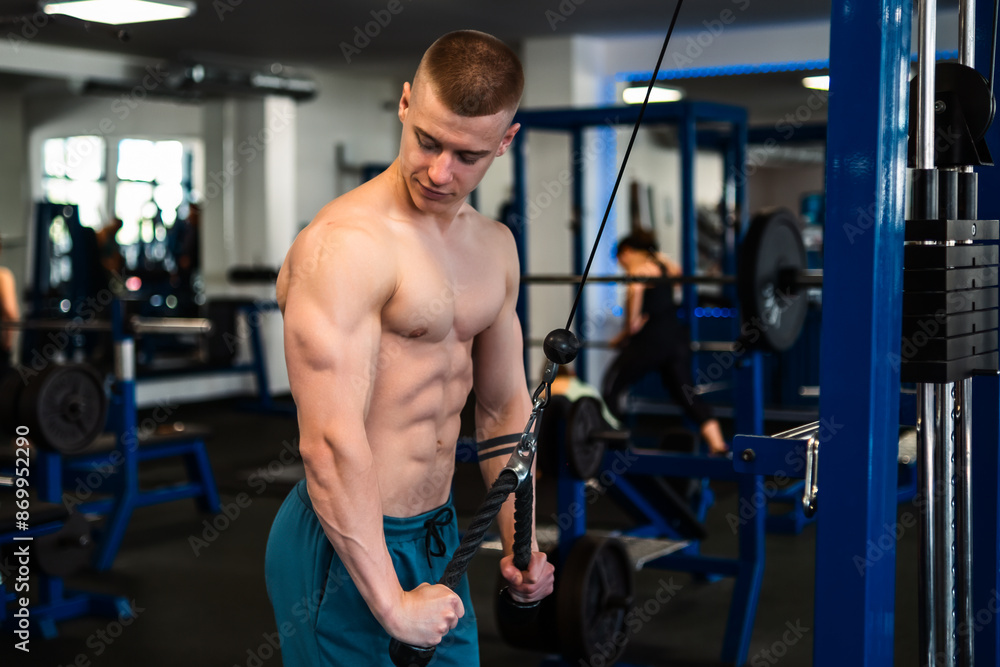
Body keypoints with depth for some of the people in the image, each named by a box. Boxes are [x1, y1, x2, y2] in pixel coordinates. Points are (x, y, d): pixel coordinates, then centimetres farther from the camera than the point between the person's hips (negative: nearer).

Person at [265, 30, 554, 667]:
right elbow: (330, 444, -25)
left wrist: (522, 543, 12)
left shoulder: (495, 246, 8)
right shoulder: (344, 245, -20)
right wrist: (391, 605, -24)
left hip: (440, 535, 8)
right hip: (348, 548, -8)